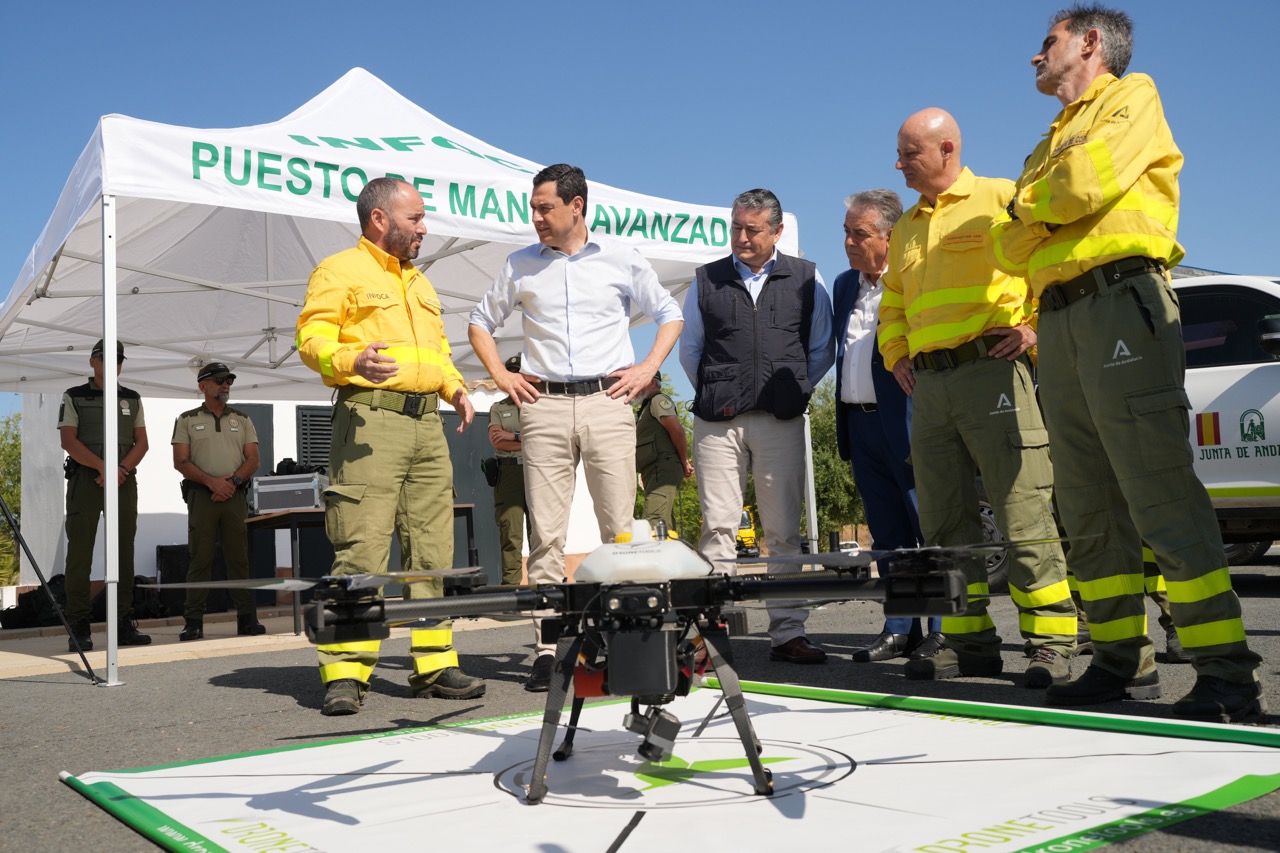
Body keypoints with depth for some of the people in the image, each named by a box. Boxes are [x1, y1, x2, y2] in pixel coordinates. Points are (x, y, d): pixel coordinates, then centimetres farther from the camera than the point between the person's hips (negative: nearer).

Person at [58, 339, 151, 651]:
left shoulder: (132, 399, 15)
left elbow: (141, 442, 8)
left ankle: (124, 625, 3)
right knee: (80, 552, -6)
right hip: (84, 481, -3)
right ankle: (79, 628, -4)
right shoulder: (74, 397, 5)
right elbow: (68, 441, -7)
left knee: (123, 552, 1)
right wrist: (103, 466, -20)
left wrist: (122, 468, -11)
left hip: (124, 482, 3)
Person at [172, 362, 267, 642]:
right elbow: (181, 462, 0)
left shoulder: (242, 420, 16)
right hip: (201, 495, -2)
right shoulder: (187, 420, 9)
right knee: (200, 559, -3)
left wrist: (233, 481, -10)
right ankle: (193, 622, 0)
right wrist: (212, 481, -13)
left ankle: (247, 619, 3)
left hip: (236, 495, 2)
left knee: (239, 558, 1)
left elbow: (252, 459, 8)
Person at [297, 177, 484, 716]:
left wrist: (454, 386, 13)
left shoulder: (420, 283, 26)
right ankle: (344, 675, -7)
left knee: (432, 550, 7)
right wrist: (351, 361, -26)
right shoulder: (339, 271, 3)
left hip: (427, 424, 8)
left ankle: (434, 664, 14)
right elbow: (311, 338, -7)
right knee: (362, 550, -12)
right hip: (370, 418, -7)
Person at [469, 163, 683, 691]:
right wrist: (499, 375, 10)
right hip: (544, 406, 1)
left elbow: (669, 314, 18)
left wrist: (647, 369, 5)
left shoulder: (622, 261, 9)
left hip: (607, 402, -1)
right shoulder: (520, 266, 13)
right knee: (545, 532, -2)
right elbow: (481, 322, 23)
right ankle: (546, 649, 2)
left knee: (621, 529, -2)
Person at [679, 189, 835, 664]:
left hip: (781, 420, 0)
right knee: (717, 527, -4)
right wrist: (713, 394, 12)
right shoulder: (706, 281, 13)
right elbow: (689, 349, 20)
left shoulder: (806, 280, 11)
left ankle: (788, 634, 6)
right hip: (717, 422, 0)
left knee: (784, 531, 1)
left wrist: (792, 390, 9)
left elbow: (823, 350, 15)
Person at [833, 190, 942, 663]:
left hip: (906, 424, -7)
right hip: (860, 424, 7)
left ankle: (944, 628, 7)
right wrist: (844, 421, 15)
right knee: (887, 533, 11)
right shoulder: (844, 285, 15)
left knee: (930, 530, -1)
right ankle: (900, 628, 18)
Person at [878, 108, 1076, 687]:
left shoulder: (1002, 198, 3)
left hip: (991, 372, -7)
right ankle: (969, 641, 13)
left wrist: (1036, 327, -9)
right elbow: (892, 306, 33)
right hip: (928, 385, 7)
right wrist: (896, 354, 18)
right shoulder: (904, 230, 23)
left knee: (1023, 514, -8)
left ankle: (1050, 643, -1)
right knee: (944, 521, 5)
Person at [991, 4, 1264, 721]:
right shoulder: (1049, 146, 30)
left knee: (1162, 499, -14)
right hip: (1058, 320, 8)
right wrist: (1044, 211, -1)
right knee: (1090, 510, 4)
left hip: (1120, 301, -8)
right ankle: (1124, 661, 9)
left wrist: (1032, 200, 8)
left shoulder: (1132, 95, 9)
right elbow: (1011, 249, 18)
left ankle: (1228, 674, -13)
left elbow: (1089, 182, -11)